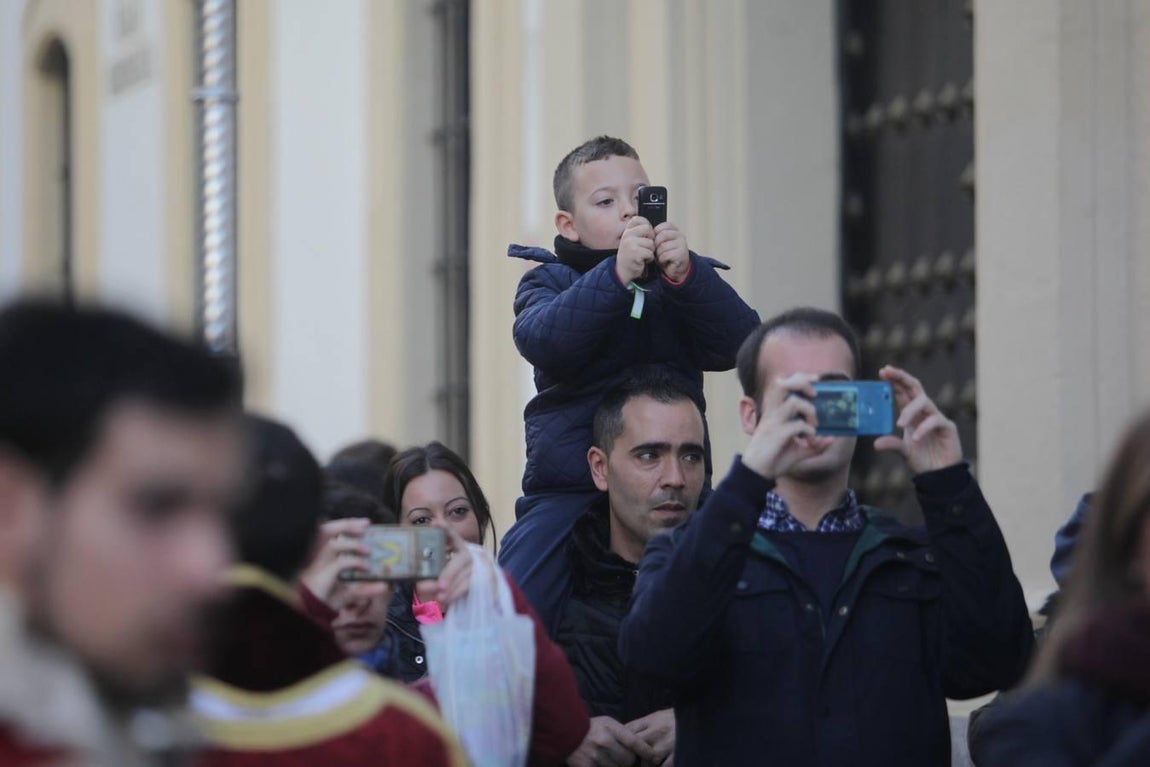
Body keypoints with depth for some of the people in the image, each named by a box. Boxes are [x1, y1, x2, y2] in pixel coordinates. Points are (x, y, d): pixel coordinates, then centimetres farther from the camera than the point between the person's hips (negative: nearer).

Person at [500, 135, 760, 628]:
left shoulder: (688, 281, 12)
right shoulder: (550, 281, 7)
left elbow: (736, 344, -6)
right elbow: (541, 341, -15)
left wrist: (685, 275, -21)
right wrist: (617, 274, -26)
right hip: (567, 493, -2)